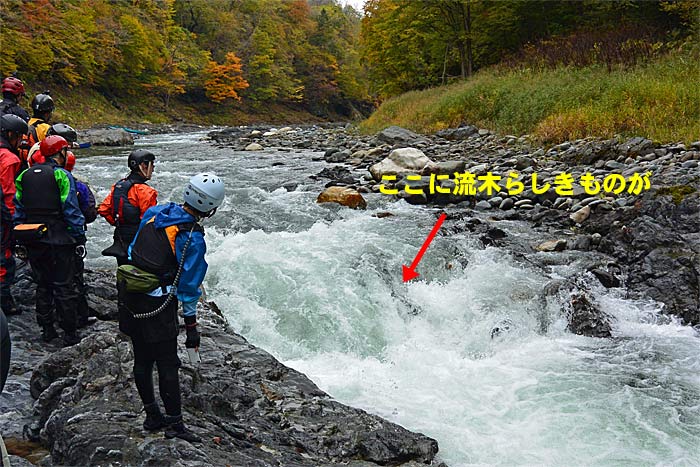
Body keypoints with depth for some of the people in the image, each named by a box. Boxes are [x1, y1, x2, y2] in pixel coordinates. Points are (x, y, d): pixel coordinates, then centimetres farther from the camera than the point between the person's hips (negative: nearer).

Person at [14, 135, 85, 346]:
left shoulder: (25, 175, 8)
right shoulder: (61, 175, -11)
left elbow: (18, 208, 10)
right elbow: (71, 210, -14)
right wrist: (80, 238, -8)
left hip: (34, 240, 6)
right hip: (58, 239, -6)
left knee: (43, 284, 17)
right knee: (64, 285, 3)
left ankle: (46, 329, 22)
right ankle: (69, 333, 7)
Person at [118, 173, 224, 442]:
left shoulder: (155, 212, 2)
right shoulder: (193, 240, -17)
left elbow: (132, 250, 11)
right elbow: (188, 287, -12)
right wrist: (191, 326, -3)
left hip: (129, 295, 7)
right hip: (157, 305, -7)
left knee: (142, 359, 16)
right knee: (167, 364, 5)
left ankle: (152, 416, 30)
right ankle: (174, 423, 15)